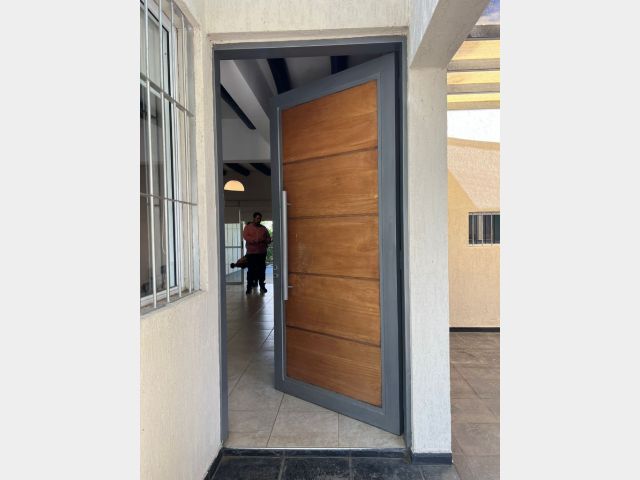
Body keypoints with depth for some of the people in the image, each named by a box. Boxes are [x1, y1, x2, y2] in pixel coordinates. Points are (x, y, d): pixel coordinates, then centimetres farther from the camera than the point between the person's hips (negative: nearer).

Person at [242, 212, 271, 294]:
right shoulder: (248, 227, 4)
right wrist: (255, 240, -23)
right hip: (251, 252, -3)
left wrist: (266, 241, -12)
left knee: (262, 269, 5)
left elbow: (269, 238, 12)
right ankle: (249, 287, 5)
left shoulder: (263, 228, 13)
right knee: (251, 270, -3)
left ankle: (262, 286, 15)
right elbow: (245, 236, -10)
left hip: (262, 252, 3)